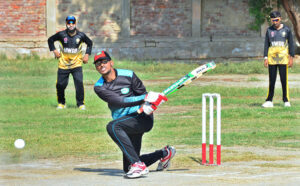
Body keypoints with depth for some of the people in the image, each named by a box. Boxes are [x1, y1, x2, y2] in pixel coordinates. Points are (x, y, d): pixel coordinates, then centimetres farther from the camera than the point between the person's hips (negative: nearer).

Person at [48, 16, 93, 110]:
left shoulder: (81, 35, -3)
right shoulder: (61, 34, -5)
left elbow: (90, 43, 15)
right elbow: (50, 40, 11)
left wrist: (87, 54, 4)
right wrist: (54, 51, 0)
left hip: (77, 64, -1)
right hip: (63, 64, 1)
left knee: (79, 83, -14)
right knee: (60, 84, 1)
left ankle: (81, 103, 0)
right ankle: (61, 103, 22)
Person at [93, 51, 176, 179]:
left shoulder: (128, 76, -5)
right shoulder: (99, 87, -1)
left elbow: (143, 94, 1)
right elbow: (119, 101, -15)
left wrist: (147, 105, -24)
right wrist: (145, 98, -26)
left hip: (142, 117, -5)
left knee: (112, 127, -34)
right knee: (128, 168, 4)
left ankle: (138, 165, -37)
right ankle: (164, 153, 29)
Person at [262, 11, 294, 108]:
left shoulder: (286, 30, 4)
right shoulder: (269, 30, 8)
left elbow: (291, 44, 6)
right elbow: (266, 44, 9)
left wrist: (291, 57, -1)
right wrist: (265, 58, 1)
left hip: (283, 58, -2)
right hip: (272, 58, 2)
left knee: (284, 79, -2)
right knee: (271, 80, 2)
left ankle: (286, 100, 6)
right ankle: (269, 101, 5)